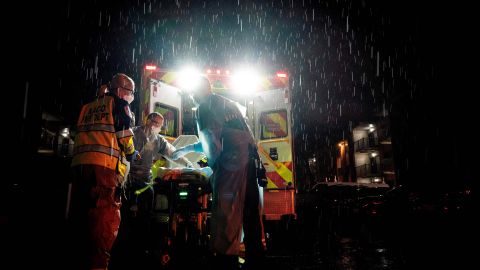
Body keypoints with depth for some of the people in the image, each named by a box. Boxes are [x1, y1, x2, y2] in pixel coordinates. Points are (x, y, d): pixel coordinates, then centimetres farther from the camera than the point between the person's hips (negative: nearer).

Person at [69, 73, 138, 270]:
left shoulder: (87, 107, 27)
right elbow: (124, 134, -2)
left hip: (79, 163, 7)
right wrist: (132, 154, 14)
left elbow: (79, 134, 26)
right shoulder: (118, 103, 6)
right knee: (105, 215, -8)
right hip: (106, 165, -7)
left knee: (80, 213, 10)